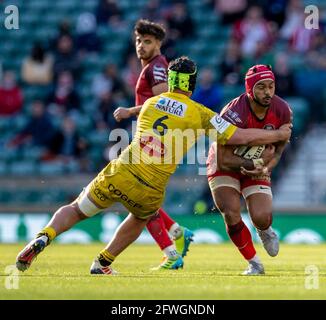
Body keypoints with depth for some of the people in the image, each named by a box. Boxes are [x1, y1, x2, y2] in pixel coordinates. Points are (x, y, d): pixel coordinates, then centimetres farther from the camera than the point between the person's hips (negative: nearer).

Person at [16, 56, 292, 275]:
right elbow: (240, 137, 2)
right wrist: (278, 135, 16)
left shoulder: (150, 103, 16)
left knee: (77, 210, 20)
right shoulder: (200, 114, 3)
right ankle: (103, 263, 33)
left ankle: (43, 237, -7)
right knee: (140, 219, 35)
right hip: (149, 191, -1)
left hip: (118, 175, 1)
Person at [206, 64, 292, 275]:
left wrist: (267, 168, -18)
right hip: (225, 167, -3)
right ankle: (254, 263, 2)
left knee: (261, 218, -16)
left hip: (257, 170, 3)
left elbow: (281, 143, 1)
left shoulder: (282, 111, -17)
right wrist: (258, 162, -27)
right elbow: (224, 160, -29)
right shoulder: (234, 114, -32)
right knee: (232, 215, -19)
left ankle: (265, 230, 25)